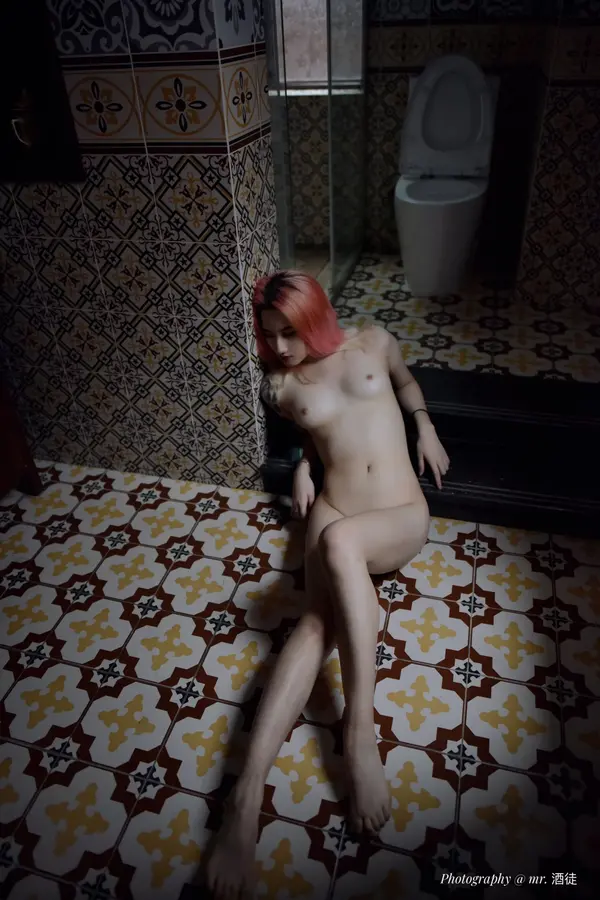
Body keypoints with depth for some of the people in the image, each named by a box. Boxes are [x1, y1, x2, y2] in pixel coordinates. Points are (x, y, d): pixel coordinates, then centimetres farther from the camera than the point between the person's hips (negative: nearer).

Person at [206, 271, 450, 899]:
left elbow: (405, 381, 31)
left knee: (338, 541, -36)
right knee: (319, 618, -28)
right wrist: (302, 464, 11)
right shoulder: (281, 386, 14)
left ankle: (359, 726, -30)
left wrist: (425, 427, 17)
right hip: (334, 513, 1)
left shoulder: (374, 343, 11)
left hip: (402, 518, -1)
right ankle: (248, 791, -35)